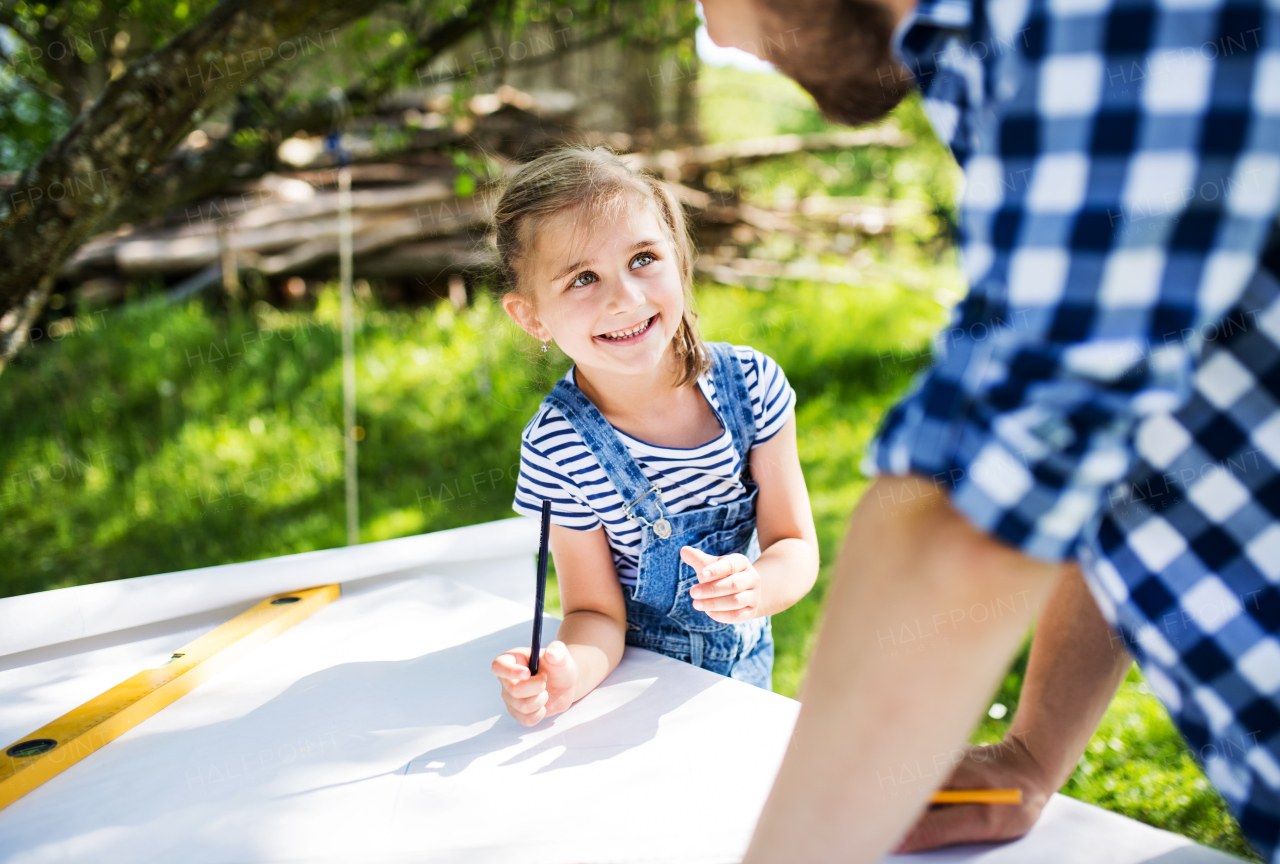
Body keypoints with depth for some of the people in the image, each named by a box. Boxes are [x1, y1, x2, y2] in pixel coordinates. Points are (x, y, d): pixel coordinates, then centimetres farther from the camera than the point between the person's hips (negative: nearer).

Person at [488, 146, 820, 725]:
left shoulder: (751, 384, -11)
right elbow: (597, 612, -14)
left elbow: (796, 546, -9)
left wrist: (755, 585, -32)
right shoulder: (556, 449, -18)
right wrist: (568, 673, -36)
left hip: (742, 673, 4)